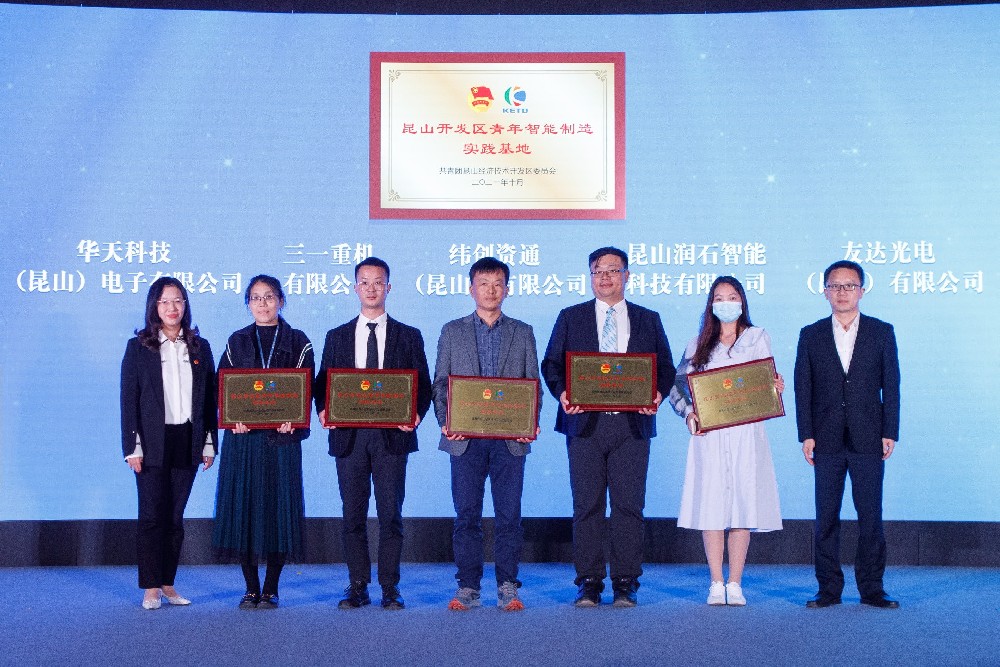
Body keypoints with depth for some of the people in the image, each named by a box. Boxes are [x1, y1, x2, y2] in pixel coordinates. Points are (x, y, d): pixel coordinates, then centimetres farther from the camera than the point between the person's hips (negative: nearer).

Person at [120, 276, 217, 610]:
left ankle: (168, 584, 16)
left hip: (187, 443, 3)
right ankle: (151, 588, 7)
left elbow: (209, 397, 9)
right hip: (152, 444, -2)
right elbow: (129, 399, -2)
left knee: (175, 516, 8)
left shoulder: (199, 347, 9)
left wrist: (210, 443, 5)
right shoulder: (138, 347, 1)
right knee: (152, 515, 0)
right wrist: (132, 447, -9)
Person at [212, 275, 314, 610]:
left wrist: (293, 419, -18)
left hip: (282, 436, -1)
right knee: (243, 508, 0)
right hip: (243, 436, 2)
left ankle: (271, 589, 8)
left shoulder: (298, 342, 7)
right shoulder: (237, 342, 12)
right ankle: (251, 589, 10)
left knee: (279, 508, -2)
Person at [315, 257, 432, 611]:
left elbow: (423, 385, 5)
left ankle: (390, 588, 8)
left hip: (392, 435, -2)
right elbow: (323, 385, 11)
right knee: (353, 515, 5)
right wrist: (324, 410, -9)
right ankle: (357, 587, 13)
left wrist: (415, 415, -13)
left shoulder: (409, 336, 8)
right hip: (348, 435, 2)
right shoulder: (337, 337, 13)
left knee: (390, 515, 0)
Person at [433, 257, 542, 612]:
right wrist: (445, 420, -8)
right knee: (466, 515, 3)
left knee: (509, 514, 1)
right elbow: (440, 383, 7)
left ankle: (507, 586, 10)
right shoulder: (452, 331, 10)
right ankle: (468, 586, 10)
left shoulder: (523, 332, 11)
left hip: (510, 438, 0)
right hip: (465, 438, 0)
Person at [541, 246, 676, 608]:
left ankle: (625, 584, 9)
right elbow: (551, 363, 8)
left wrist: (657, 394, -10)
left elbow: (666, 368, 11)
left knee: (629, 505, 1)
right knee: (587, 506, 1)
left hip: (632, 424, 0)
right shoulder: (570, 318, 11)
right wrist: (562, 393, -12)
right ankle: (589, 582, 9)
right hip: (585, 422, 0)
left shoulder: (648, 320, 13)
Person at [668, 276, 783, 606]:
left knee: (743, 505, -2)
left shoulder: (758, 338, 10)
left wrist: (776, 388, -13)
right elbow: (677, 385, 11)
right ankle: (716, 584, 5)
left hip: (746, 433, 0)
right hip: (709, 434, 0)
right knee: (711, 506, -2)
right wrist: (688, 413, -6)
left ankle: (735, 585, 5)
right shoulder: (698, 344, 11)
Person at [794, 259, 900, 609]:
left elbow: (891, 385, 4)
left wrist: (890, 433, -3)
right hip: (827, 441, 1)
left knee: (870, 515, 2)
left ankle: (872, 589, 11)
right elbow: (803, 388, 5)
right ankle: (829, 589, 10)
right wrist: (806, 434, -2)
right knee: (826, 517, 3)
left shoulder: (882, 332, 6)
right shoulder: (811, 335, 8)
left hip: (868, 439, -1)